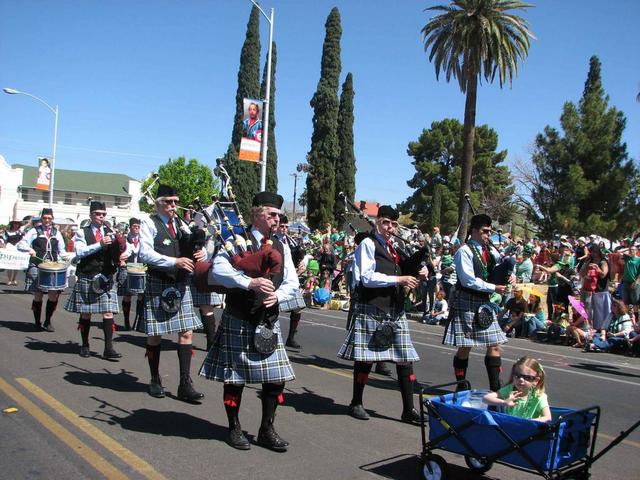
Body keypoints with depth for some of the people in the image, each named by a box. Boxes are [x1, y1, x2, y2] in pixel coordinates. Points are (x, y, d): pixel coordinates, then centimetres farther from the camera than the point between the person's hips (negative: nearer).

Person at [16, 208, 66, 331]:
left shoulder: (56, 232, 15)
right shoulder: (34, 231, 5)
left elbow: (61, 250, 20)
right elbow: (20, 245, 1)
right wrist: (29, 249, -18)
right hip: (37, 267, -2)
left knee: (54, 295, -5)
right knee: (38, 295, 0)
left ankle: (48, 321, 12)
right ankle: (37, 323, 16)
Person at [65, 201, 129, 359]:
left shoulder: (110, 232, 10)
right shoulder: (82, 233, 4)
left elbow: (124, 247, 3)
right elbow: (80, 252, -11)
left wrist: (123, 254, -19)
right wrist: (100, 244, -19)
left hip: (106, 279, 1)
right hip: (87, 278, -1)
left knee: (108, 312, -5)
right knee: (85, 313, 8)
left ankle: (108, 348, -4)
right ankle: (85, 345, 24)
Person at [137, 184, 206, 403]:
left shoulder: (181, 224, 13)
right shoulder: (149, 223, -3)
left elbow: (195, 249, 12)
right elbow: (145, 253, -15)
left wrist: (201, 253, -12)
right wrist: (174, 262, -24)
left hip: (181, 286, 5)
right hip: (158, 285, -5)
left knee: (186, 332, 1)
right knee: (154, 334, 5)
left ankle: (185, 384, 6)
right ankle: (155, 381, 23)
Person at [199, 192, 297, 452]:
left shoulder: (281, 247, 10)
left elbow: (292, 282, 8)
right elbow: (217, 271, -20)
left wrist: (277, 295, -12)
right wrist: (250, 282, -29)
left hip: (269, 322, 5)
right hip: (238, 321, -5)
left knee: (276, 377, 5)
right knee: (235, 377, 7)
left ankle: (267, 430, 22)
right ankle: (234, 428, 26)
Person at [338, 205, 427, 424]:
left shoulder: (395, 247, 17)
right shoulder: (368, 244, -4)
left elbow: (405, 272, 25)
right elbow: (367, 278, -14)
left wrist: (419, 273, 3)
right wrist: (398, 279, -15)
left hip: (396, 310, 7)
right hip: (371, 308, -7)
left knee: (405, 359, 4)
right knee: (364, 357, 2)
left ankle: (408, 409, 11)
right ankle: (356, 404, 17)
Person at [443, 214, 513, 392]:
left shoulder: (490, 251, 12)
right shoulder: (464, 251, -11)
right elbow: (468, 281, -17)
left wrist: (511, 277, -5)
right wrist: (494, 288, -17)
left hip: (484, 303, 7)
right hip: (467, 303, -7)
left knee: (494, 345, 6)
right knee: (465, 347, 0)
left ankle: (495, 387, 15)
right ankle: (461, 386, 14)